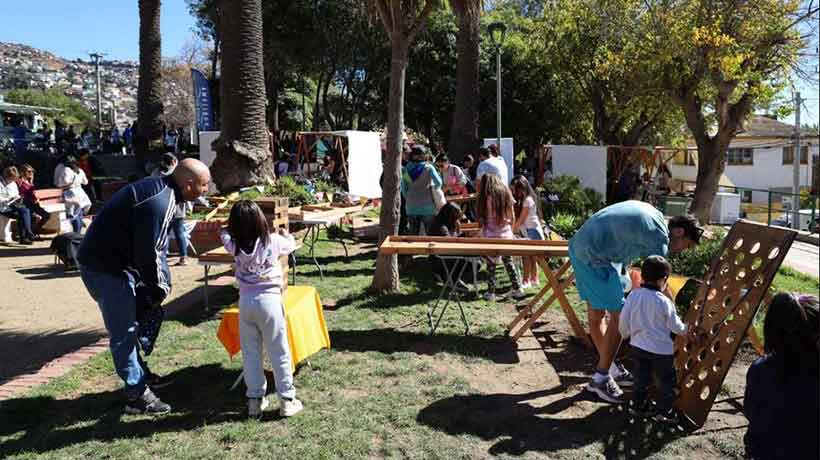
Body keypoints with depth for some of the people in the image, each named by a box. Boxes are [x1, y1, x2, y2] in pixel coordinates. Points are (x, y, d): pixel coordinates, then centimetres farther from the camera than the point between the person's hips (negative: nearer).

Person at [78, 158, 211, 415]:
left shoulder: (162, 191, 6)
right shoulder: (157, 202, -27)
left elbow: (157, 245, 13)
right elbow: (147, 253, -25)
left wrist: (163, 283, 10)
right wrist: (157, 289, -11)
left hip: (116, 262, 10)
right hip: (104, 268, -10)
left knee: (131, 323, 21)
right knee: (124, 331, -4)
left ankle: (140, 374, 36)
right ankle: (137, 395, 5)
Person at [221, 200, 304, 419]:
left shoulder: (234, 245, -2)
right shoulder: (273, 241, -8)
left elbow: (224, 234, 21)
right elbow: (292, 245, 14)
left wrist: (237, 226, 36)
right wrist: (285, 234, 35)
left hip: (246, 301, 3)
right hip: (269, 300, -2)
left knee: (250, 353, 13)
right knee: (279, 353, 6)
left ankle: (255, 401, 20)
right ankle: (287, 401, 13)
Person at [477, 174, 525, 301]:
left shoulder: (487, 196, -6)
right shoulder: (506, 193, 8)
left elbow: (482, 217, -9)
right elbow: (512, 217, 10)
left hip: (491, 234, -4)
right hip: (506, 234, 5)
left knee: (491, 264, 3)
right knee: (508, 261, 15)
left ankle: (491, 292, 8)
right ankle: (517, 288, 18)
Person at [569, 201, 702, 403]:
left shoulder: (652, 214, 13)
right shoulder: (659, 237, -13)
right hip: (594, 258, -10)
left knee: (596, 316, 17)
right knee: (619, 316, -4)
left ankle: (610, 368, 30)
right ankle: (600, 378, 4)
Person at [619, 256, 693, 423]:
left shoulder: (633, 295, -8)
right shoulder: (664, 301, -19)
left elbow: (624, 320, -2)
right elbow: (674, 324, -6)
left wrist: (625, 334, 18)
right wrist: (685, 330, 16)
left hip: (637, 346, 5)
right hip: (661, 349, -4)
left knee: (641, 378, 19)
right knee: (667, 381, 13)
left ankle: (637, 405, 28)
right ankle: (664, 411, 18)